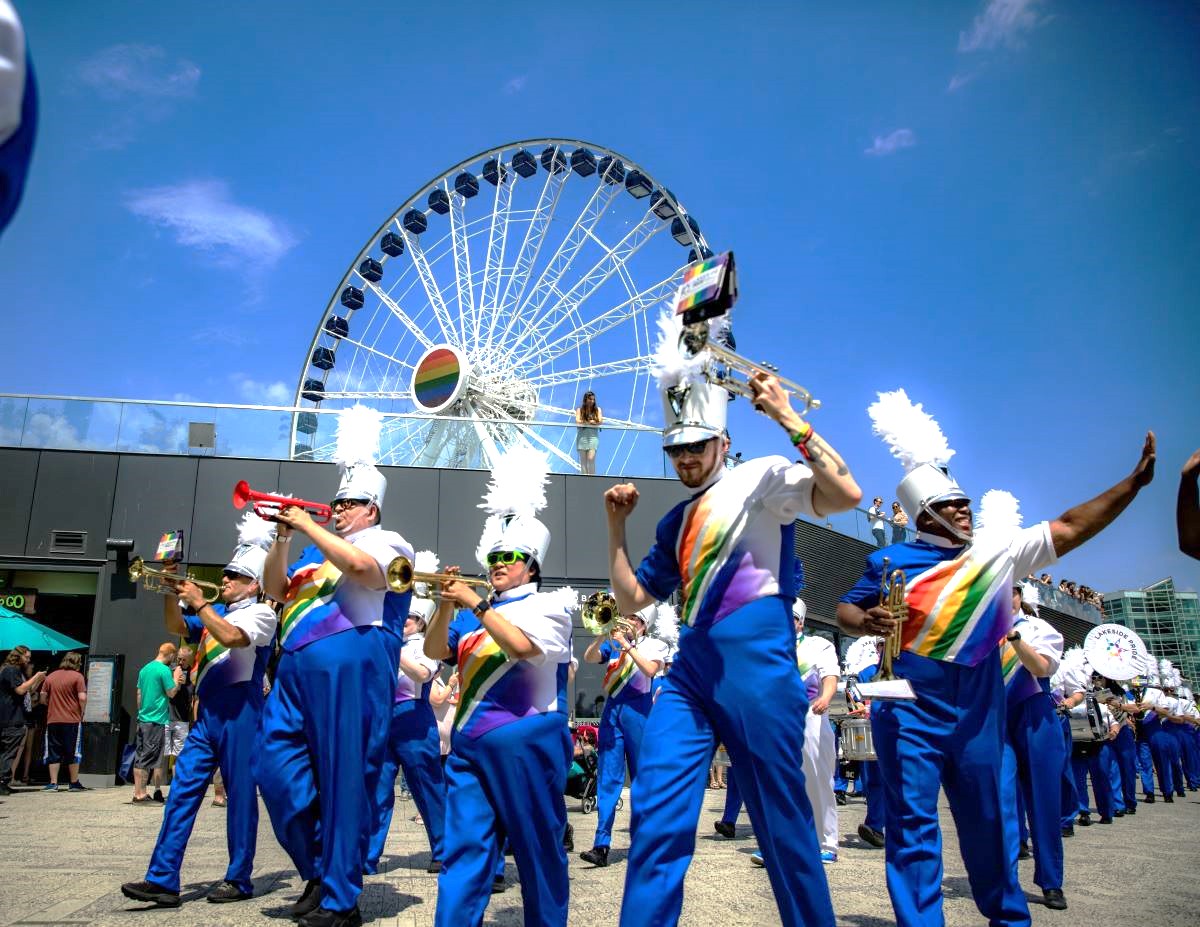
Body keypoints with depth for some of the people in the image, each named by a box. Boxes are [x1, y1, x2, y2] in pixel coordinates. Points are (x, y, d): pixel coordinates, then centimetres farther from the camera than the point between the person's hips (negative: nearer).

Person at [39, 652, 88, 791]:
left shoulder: (51, 676, 9)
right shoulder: (77, 676, -6)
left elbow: (43, 698, 8)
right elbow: (82, 698, -13)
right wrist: (81, 713, 3)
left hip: (52, 721, 4)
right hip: (72, 721, -4)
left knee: (53, 753, 9)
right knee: (73, 753, 5)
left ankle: (53, 783, 7)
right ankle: (74, 783, 10)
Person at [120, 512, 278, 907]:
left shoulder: (261, 612, -1)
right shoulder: (216, 613, 21)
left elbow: (232, 637, -19)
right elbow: (176, 626, 11)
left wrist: (198, 602, -12)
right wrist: (171, 591, -3)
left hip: (240, 708, -7)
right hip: (208, 711, 7)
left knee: (240, 794, -2)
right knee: (183, 790, 0)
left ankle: (239, 880, 6)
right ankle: (162, 880, 0)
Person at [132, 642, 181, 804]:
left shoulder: (144, 669, 13)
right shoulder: (164, 670, -13)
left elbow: (139, 694, 17)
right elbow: (171, 693, -10)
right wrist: (176, 678, 4)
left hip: (142, 718, 8)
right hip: (156, 720, -8)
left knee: (140, 757, 10)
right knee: (149, 757, -4)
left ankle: (139, 793, 13)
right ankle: (139, 794, -2)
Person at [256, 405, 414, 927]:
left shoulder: (385, 542, 4)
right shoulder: (318, 548, 26)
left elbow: (361, 566, -18)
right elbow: (275, 589, 18)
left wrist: (308, 527, -12)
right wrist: (283, 539, 4)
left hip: (348, 665, -8)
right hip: (298, 667, 8)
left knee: (343, 778, -5)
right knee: (276, 766, 4)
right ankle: (319, 870, 21)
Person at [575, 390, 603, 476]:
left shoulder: (597, 410, 12)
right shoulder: (580, 410, 9)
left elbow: (600, 421, -1)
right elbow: (578, 421, -5)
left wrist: (585, 422, -8)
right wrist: (590, 422, -6)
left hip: (593, 436, 0)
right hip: (582, 436, 0)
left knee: (591, 458, -13)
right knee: (583, 460, -1)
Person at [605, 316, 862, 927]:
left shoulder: (761, 477, 1)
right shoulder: (675, 523, 21)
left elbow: (846, 495, -15)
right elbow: (631, 598, 22)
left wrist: (788, 420, -16)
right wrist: (617, 526, 13)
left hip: (755, 658, -6)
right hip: (691, 668, 7)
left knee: (782, 816, 4)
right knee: (656, 812, 1)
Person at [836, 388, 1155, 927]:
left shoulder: (999, 549, 6)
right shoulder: (891, 561, -2)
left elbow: (1069, 529, 4)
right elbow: (844, 611, 3)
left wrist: (1135, 481, -2)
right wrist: (867, 623, -20)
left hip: (978, 709, 3)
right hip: (909, 707, -3)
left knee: (990, 819, 15)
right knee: (913, 822, 0)